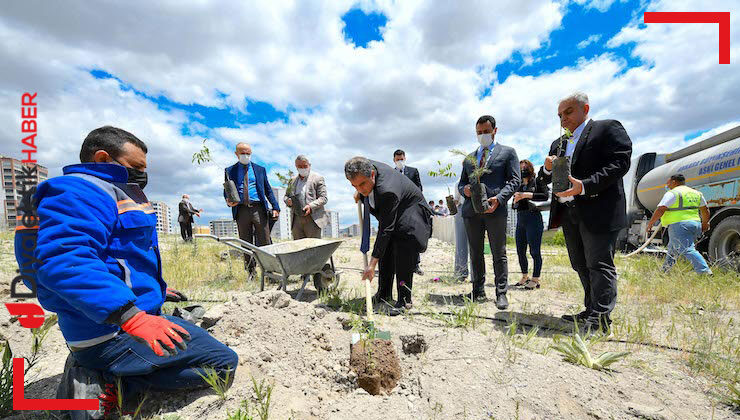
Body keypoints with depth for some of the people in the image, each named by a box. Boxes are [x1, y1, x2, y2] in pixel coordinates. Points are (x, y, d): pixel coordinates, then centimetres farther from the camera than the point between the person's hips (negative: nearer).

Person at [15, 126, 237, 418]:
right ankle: (104, 386, -10)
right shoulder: (80, 191, -15)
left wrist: (157, 288, 31)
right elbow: (62, 261, -31)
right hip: (113, 333, -11)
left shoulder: (115, 193, 19)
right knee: (224, 364, -11)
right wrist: (132, 316, -38)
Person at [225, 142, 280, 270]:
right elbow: (226, 191, 12)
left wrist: (275, 207, 1)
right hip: (241, 210, 1)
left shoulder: (260, 169, 13)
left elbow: (268, 190, 12)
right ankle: (250, 271, 17)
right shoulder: (230, 171, 12)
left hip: (259, 209, 0)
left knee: (264, 243, -1)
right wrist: (228, 201, -11)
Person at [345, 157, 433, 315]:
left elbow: (385, 229, -40)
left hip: (411, 212, -8)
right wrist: (359, 193, 5)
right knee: (385, 254, 10)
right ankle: (384, 294, 22)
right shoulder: (367, 166, -21)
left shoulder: (387, 191, -43)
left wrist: (372, 263, -38)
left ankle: (404, 299, -6)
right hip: (391, 215, 9)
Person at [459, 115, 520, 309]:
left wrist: (499, 198, -15)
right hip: (471, 210, 4)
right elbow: (461, 182, 21)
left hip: (495, 209, -3)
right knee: (475, 253, 8)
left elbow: (514, 180, 1)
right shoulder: (469, 158, 20)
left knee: (499, 253, 1)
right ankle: (478, 291, 17)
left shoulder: (507, 152, 9)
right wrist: (464, 189, -4)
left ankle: (501, 293, 9)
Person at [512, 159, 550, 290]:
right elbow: (514, 205, 18)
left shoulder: (537, 181, 1)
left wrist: (528, 195, -18)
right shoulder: (519, 185, 16)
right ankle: (525, 277, 24)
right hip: (520, 219, 7)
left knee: (534, 251, -4)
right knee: (520, 251, 10)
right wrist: (516, 199, -4)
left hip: (534, 218, -7)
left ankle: (535, 280, 4)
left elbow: (546, 195, -15)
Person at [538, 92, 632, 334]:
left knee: (599, 265, -4)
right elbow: (545, 180, 19)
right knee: (581, 266, 12)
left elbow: (620, 163, -12)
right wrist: (547, 169, -4)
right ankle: (591, 312, 23)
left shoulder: (608, 128, 1)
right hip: (569, 213, 7)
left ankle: (601, 318, 3)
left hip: (598, 211, -7)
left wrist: (585, 186, -23)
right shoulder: (559, 144, 20)